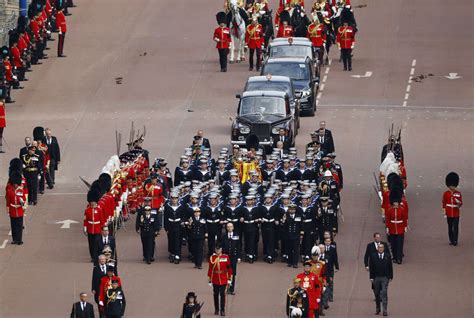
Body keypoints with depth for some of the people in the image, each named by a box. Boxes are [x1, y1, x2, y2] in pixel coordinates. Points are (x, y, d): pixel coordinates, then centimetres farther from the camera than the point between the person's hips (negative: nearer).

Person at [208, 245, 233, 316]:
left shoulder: (226, 257, -2)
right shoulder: (212, 258, 1)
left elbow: (229, 268, 2)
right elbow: (210, 269, 4)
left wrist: (229, 279, 0)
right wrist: (210, 280, 4)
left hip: (224, 280, -1)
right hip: (215, 280, 1)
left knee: (223, 295, -3)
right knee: (216, 295, 8)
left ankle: (222, 310, 1)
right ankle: (216, 310, 19)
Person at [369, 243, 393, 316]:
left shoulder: (387, 256, 4)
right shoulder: (373, 256, 3)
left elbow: (390, 267, 6)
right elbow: (371, 267, 1)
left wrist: (390, 276, 2)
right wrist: (371, 277, -4)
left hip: (385, 277, -1)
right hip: (376, 278, 1)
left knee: (384, 293, -9)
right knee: (377, 294, 9)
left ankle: (385, 310, -8)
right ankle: (377, 309, 24)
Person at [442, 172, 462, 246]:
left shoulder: (458, 193, 2)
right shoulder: (446, 193, 1)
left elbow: (461, 203, 3)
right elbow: (444, 203, 4)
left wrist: (459, 203, -22)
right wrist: (444, 213, 0)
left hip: (456, 213, 0)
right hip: (449, 213, 0)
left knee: (456, 227, -6)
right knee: (450, 227, 7)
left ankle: (455, 241, -7)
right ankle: (451, 240, 15)